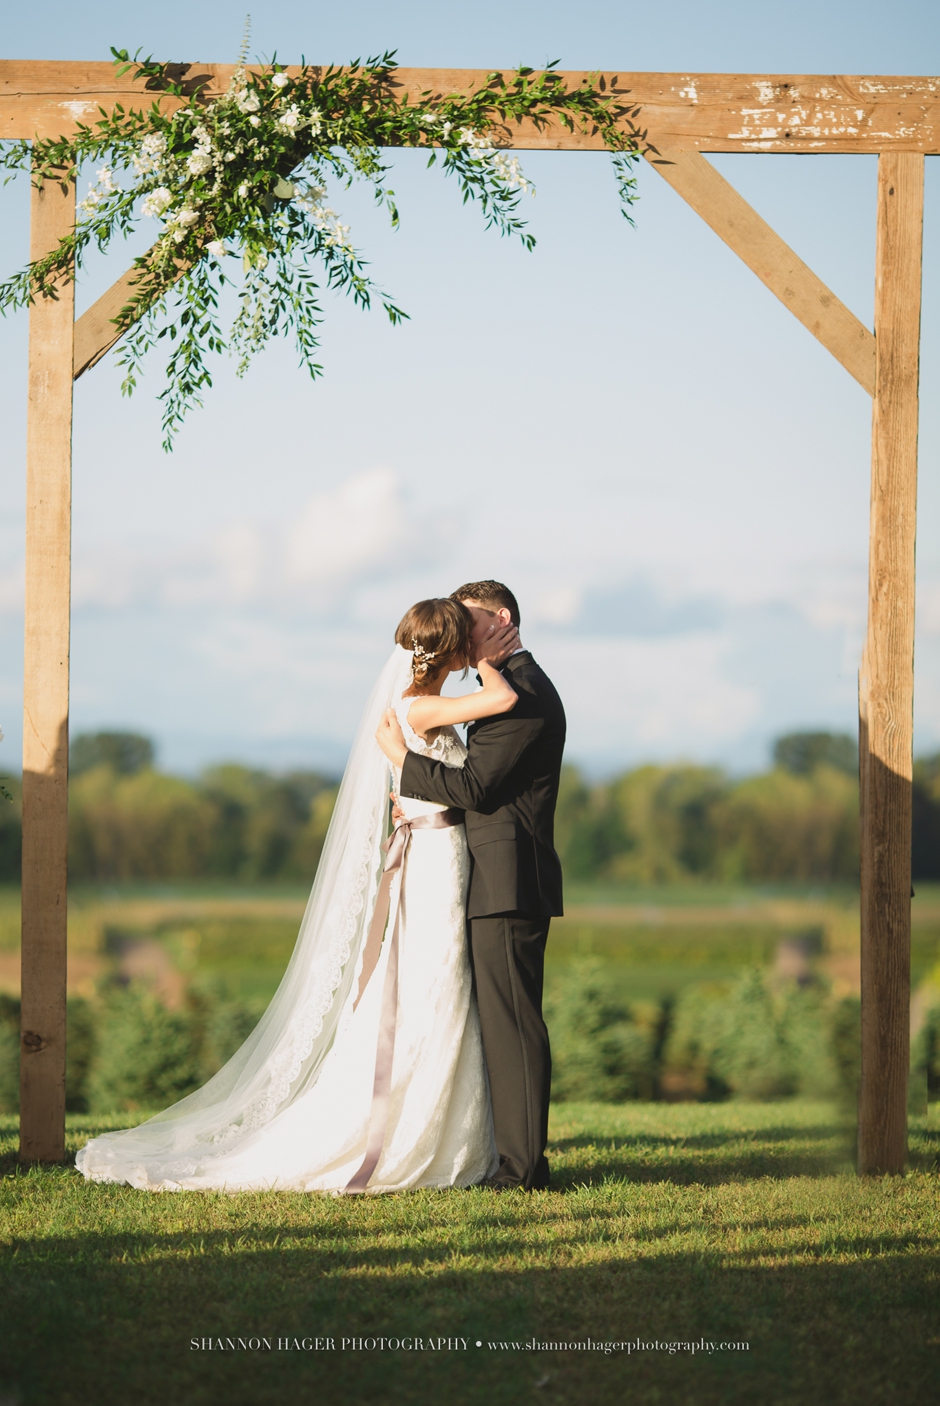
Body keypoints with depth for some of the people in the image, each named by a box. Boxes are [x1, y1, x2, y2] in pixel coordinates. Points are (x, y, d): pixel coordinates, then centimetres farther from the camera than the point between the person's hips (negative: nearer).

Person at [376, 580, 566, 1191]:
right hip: (506, 886, 11)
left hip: (509, 884, -11)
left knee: (512, 1024, -9)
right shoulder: (519, 686, 20)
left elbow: (476, 787, -17)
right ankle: (518, 1156, 14)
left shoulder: (523, 693, -13)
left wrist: (403, 756, -8)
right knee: (504, 1024, 11)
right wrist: (425, 801, 9)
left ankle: (523, 1166, -7)